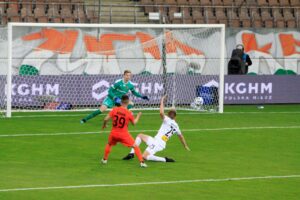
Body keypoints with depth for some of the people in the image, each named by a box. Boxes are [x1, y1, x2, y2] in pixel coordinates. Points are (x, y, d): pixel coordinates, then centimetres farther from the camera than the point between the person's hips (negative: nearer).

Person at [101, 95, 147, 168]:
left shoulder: (115, 109, -7)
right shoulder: (129, 113, -11)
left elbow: (106, 119, -7)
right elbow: (134, 123, 4)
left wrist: (104, 125, 15)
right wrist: (138, 116, 21)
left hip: (114, 133, 2)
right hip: (124, 134, -2)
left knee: (109, 144, 32)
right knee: (135, 146, 6)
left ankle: (104, 159, 36)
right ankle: (141, 162, -4)